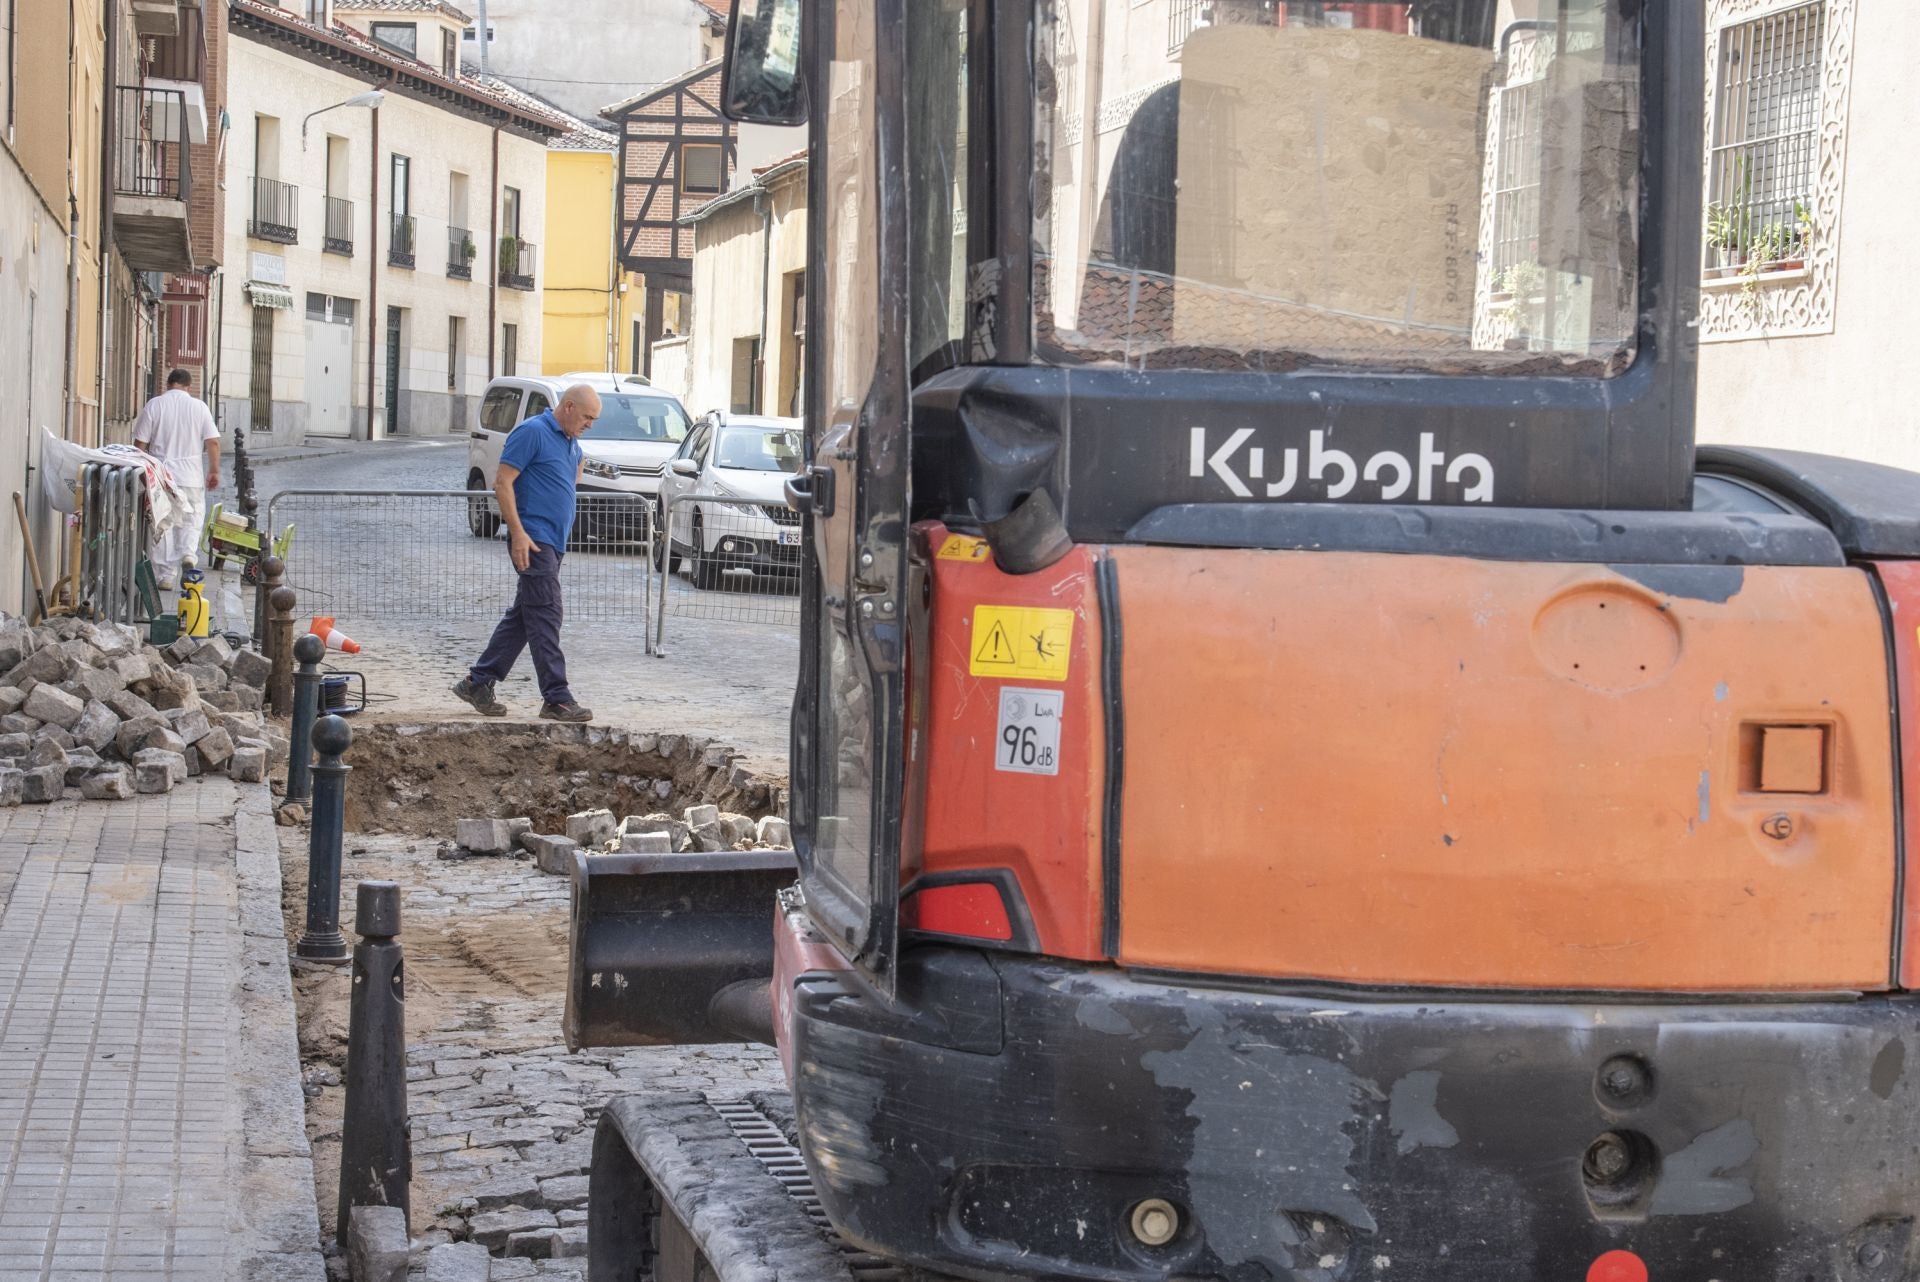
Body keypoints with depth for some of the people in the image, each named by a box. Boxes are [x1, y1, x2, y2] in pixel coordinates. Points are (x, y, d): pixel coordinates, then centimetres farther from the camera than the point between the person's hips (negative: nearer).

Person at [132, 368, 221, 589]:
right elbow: (212, 442, -4)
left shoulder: (154, 405, 0)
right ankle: (188, 553, -16)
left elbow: (140, 443, 0)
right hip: (191, 478, 0)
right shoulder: (199, 407, 0)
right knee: (192, 521, 11)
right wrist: (214, 471, 5)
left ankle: (166, 575, 5)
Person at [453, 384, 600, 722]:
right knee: (545, 616, -10)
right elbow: (503, 482, -15)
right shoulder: (532, 433, -11)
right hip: (533, 539, -9)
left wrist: (577, 465, 14)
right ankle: (556, 699, -11)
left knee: (521, 617, 12)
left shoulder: (571, 443, 16)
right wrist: (518, 533, -20)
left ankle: (478, 682, 20)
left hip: (553, 541, 9)